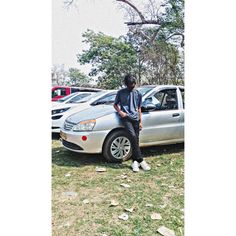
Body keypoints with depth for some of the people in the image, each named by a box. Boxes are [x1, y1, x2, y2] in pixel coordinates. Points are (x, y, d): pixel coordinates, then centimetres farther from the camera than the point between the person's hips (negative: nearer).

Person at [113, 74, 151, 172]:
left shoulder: (138, 94, 14)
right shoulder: (121, 92, 8)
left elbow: (139, 109, 17)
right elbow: (115, 104, 14)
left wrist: (140, 122, 11)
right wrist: (120, 112, -6)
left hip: (135, 118, 3)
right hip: (126, 117, -3)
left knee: (136, 140, 0)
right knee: (133, 136, -22)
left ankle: (135, 161, 9)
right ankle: (140, 160, -15)